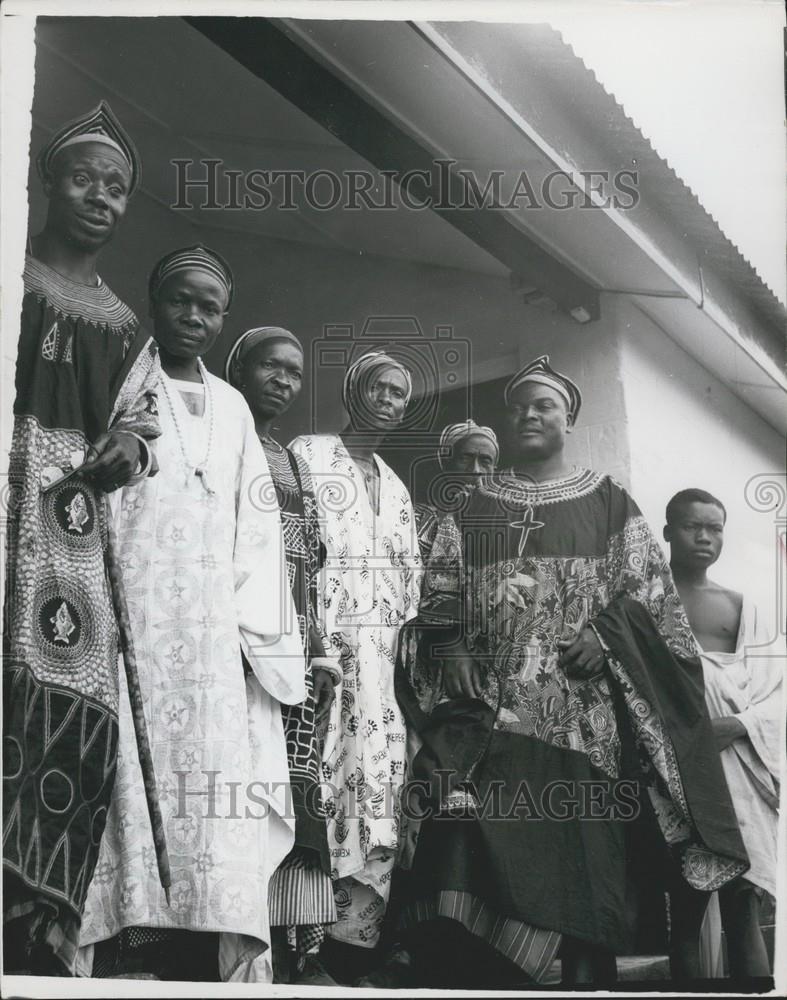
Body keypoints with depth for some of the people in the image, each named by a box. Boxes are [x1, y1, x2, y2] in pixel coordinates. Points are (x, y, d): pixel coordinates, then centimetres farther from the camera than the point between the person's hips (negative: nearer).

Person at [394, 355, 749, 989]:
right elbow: (440, 592, 13)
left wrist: (606, 633, -12)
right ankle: (477, 976, 0)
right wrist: (451, 647, -5)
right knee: (477, 838, -9)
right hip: (492, 705, 1)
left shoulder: (608, 501, 12)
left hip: (583, 709, -1)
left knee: (584, 843, -4)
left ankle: (588, 975, 10)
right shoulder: (473, 508, 17)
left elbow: (649, 587, 6)